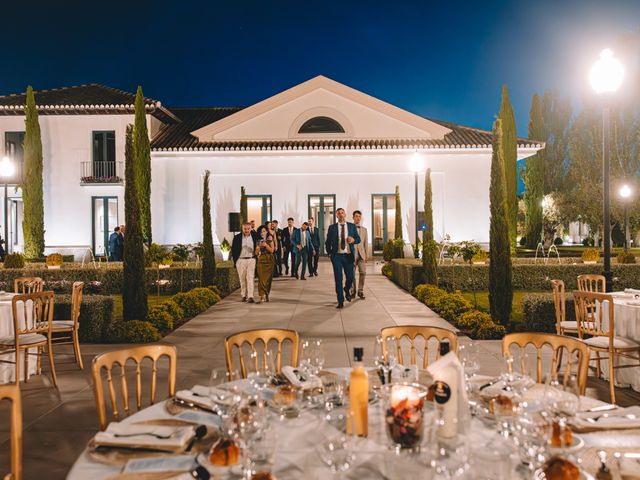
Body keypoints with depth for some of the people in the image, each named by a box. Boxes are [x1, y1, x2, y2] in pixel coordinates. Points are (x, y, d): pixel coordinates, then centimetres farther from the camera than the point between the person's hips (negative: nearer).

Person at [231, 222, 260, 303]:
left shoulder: (255, 236, 0)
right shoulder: (237, 237, -1)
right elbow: (233, 249, 5)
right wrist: (235, 260, 3)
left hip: (251, 260, -1)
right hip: (241, 260, 1)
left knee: (250, 278, -8)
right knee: (242, 279, 8)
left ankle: (250, 297, -11)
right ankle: (244, 296, 19)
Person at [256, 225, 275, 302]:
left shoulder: (270, 240, 3)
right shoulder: (259, 241, 10)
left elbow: (272, 250, -3)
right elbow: (256, 253, 8)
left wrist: (266, 245, -15)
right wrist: (259, 246, -9)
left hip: (269, 260, -1)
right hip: (261, 260, 2)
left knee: (268, 278, 0)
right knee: (261, 278, -8)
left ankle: (266, 295, 11)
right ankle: (262, 296, -8)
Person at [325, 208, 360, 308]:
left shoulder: (352, 226, 6)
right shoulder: (332, 227, 3)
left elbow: (358, 239, 7)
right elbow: (328, 242, 9)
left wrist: (353, 240, -14)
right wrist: (329, 253, 2)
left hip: (349, 256, 1)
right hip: (337, 256, -1)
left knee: (350, 277, 4)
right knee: (338, 278, -2)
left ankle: (347, 290, 39)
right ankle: (340, 301, 6)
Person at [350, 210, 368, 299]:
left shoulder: (364, 230, 14)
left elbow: (365, 243, 13)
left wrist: (366, 255, 7)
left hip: (361, 254, 3)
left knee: (363, 272, -6)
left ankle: (361, 291, 5)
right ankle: (353, 291, 14)